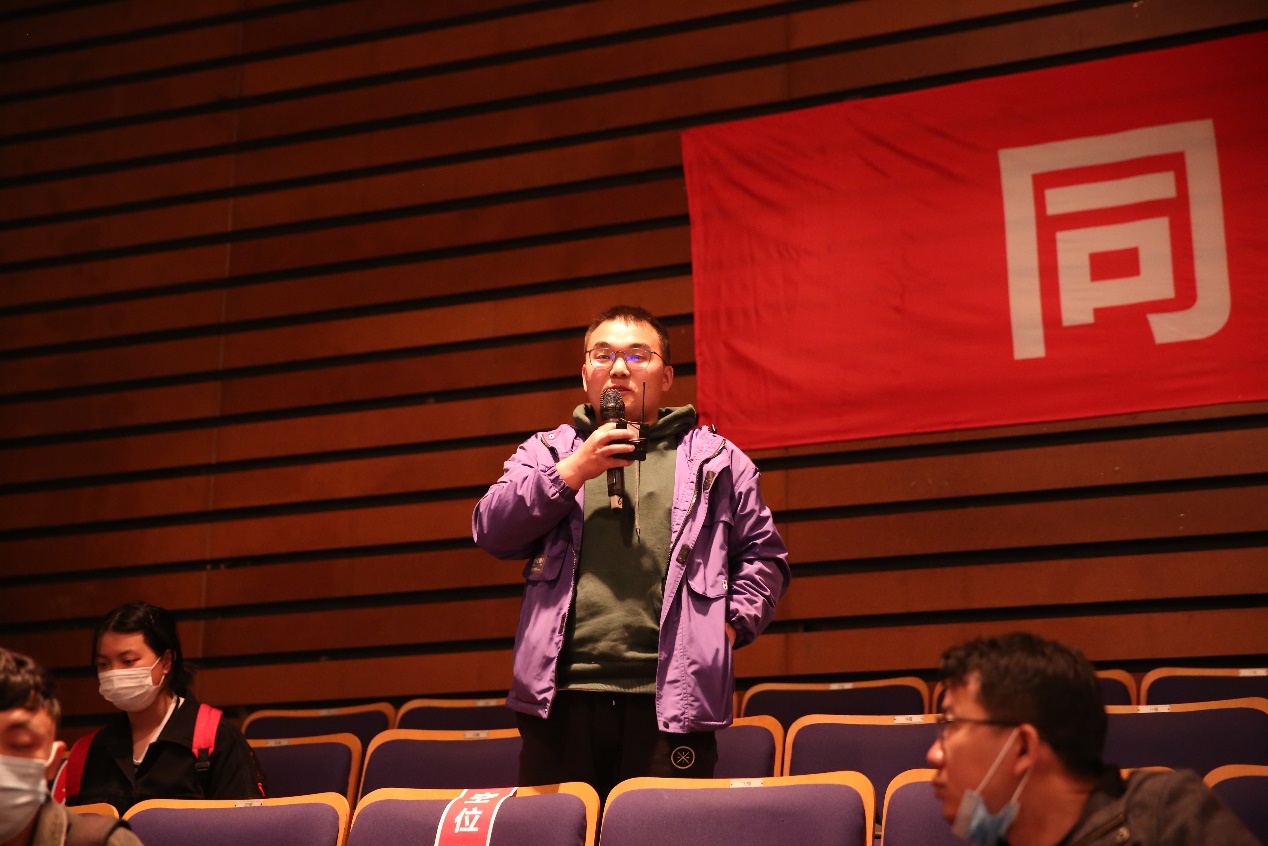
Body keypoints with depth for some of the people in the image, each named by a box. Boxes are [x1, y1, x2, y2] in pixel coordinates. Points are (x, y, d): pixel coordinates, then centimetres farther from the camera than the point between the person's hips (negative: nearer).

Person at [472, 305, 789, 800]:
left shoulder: (716, 461, 15)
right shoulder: (547, 453, 17)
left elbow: (764, 555, 15)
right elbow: (491, 532, 4)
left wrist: (732, 622, 0)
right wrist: (572, 471, -4)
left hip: (670, 701, -1)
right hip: (559, 698, 1)